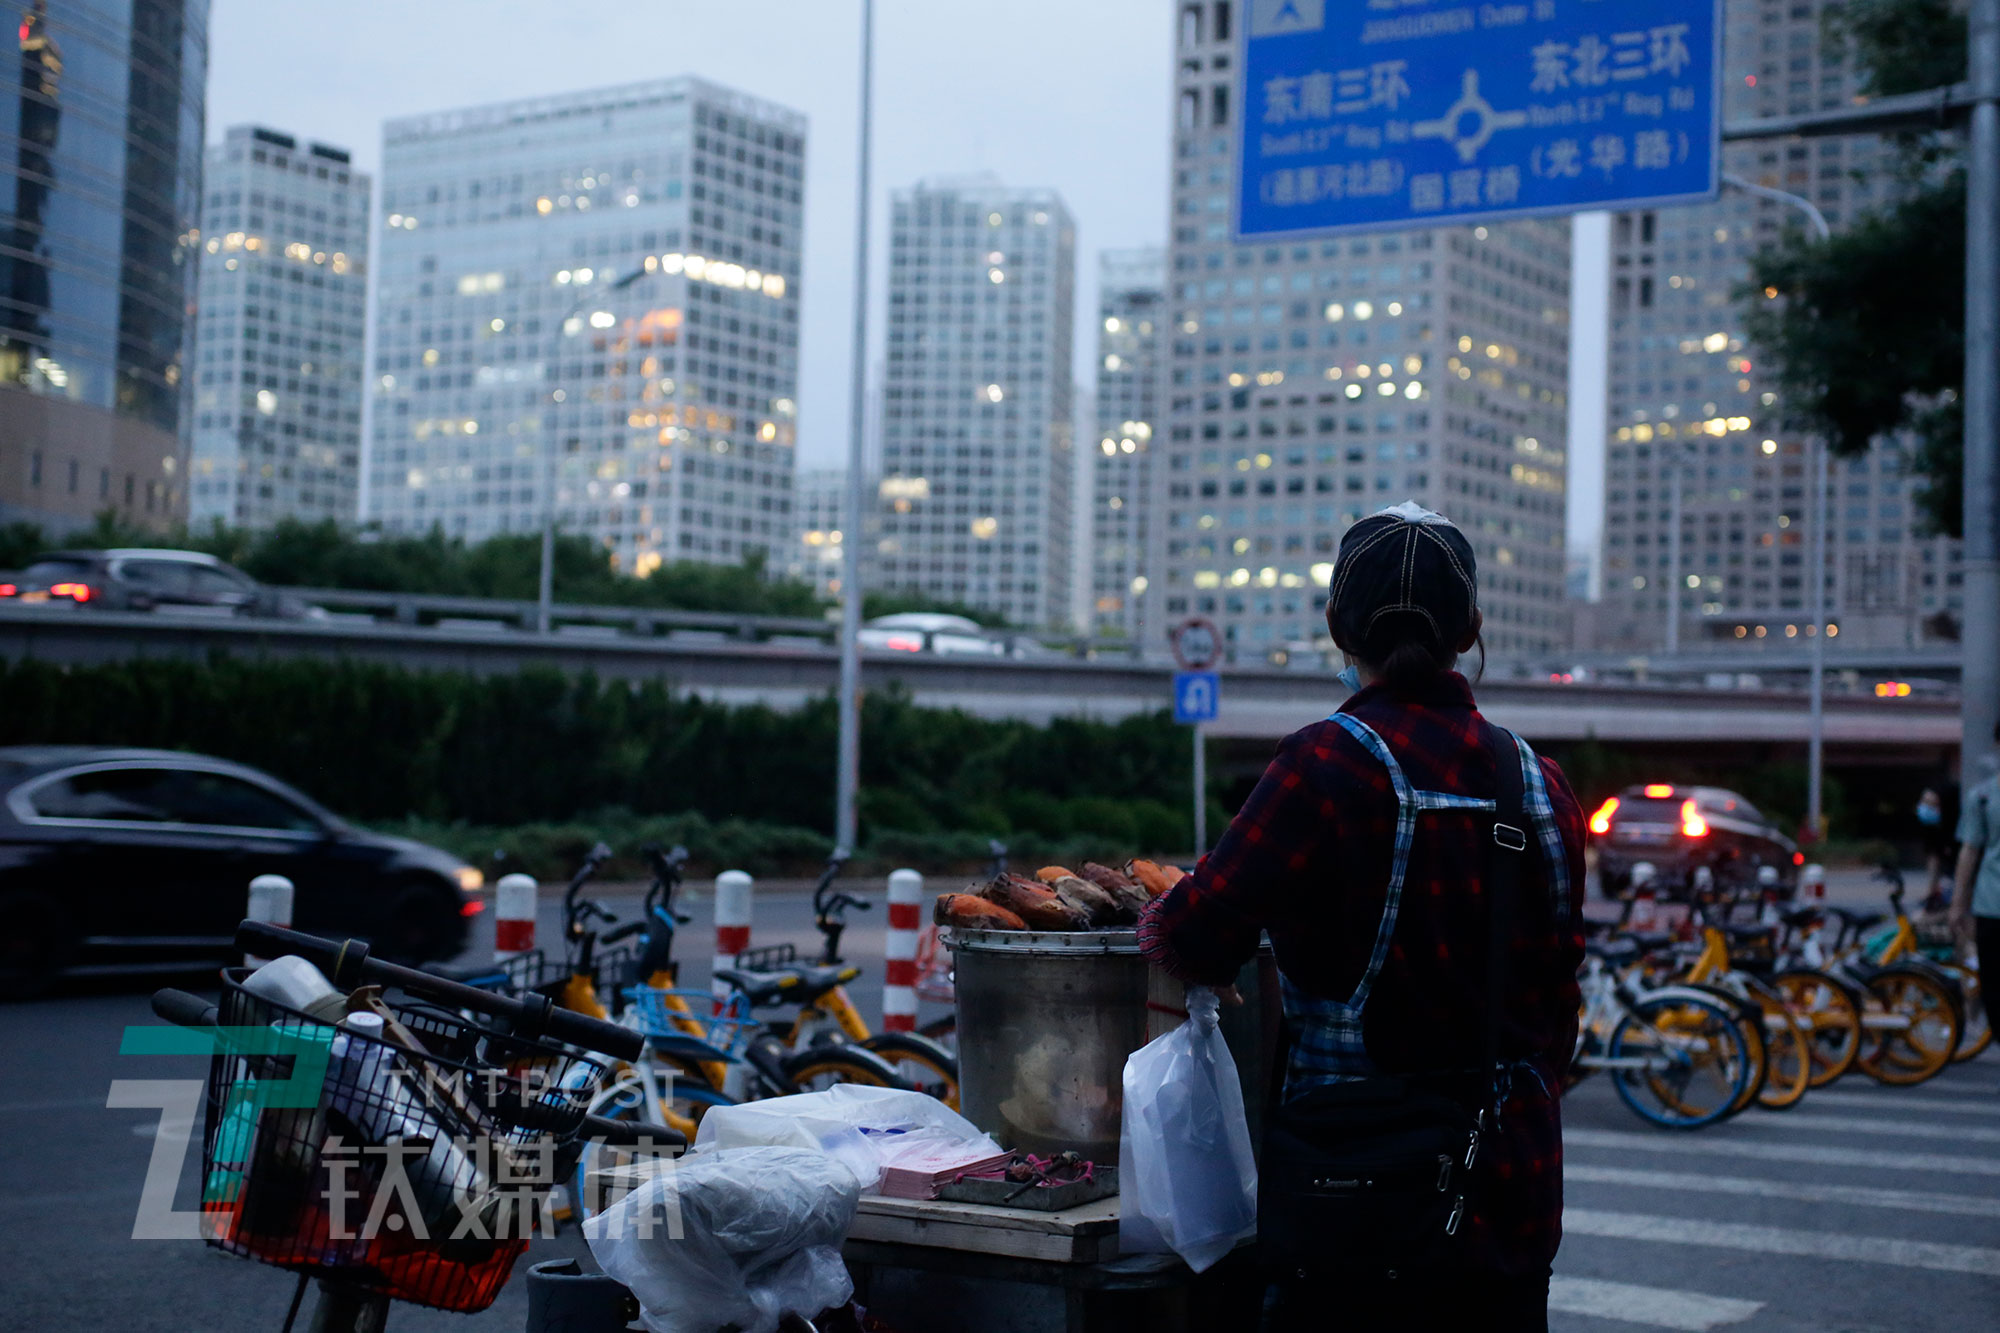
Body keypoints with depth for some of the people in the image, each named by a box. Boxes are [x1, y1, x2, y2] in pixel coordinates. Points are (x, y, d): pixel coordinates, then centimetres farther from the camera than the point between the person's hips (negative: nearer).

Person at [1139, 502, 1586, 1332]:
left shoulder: (1330, 765, -16)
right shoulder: (1543, 785, 5)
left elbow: (1198, 942, -17)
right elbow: (1555, 996, 14)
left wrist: (1159, 924, 6)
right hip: (1514, 1193, 6)